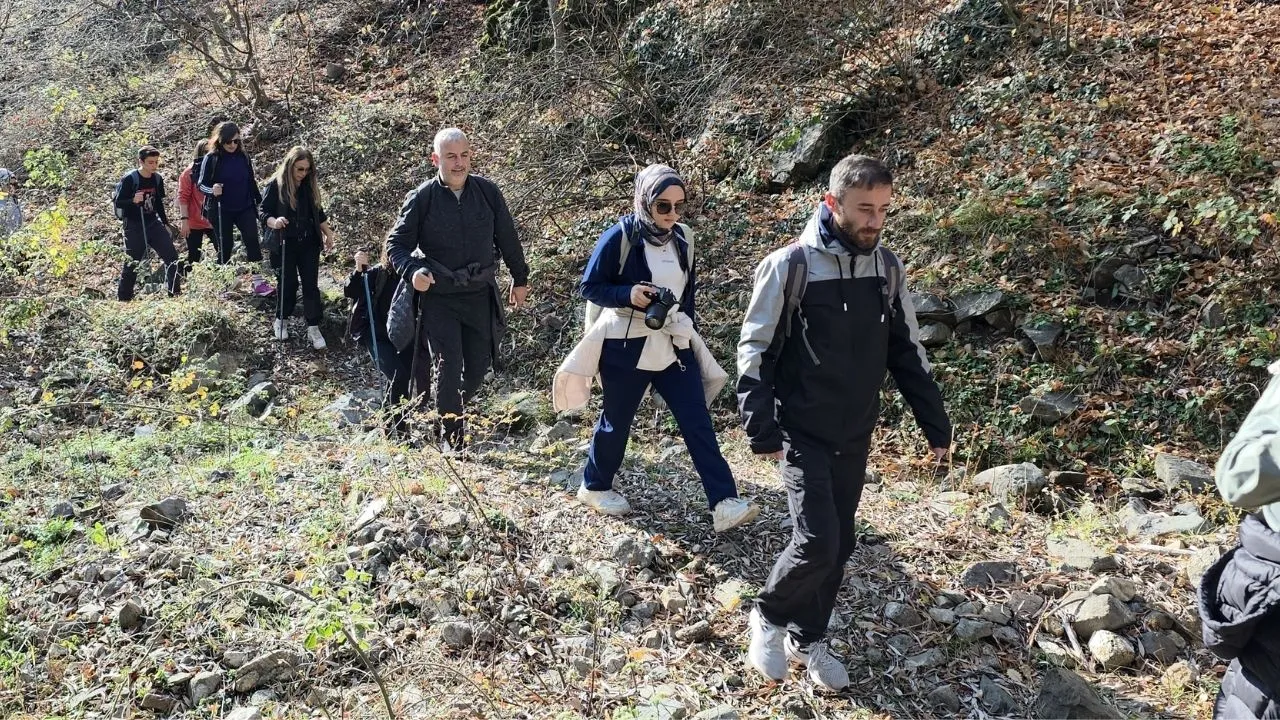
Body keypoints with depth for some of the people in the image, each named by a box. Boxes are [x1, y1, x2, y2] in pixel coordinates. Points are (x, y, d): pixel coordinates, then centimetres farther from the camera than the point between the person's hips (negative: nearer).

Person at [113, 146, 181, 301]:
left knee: (172, 257, -2)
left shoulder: (157, 179, 4)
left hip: (153, 223, 6)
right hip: (134, 227, -5)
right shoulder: (129, 179, -14)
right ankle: (123, 298, 13)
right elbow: (117, 202, -10)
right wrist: (133, 200, -29)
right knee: (132, 263, 0)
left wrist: (165, 223, 18)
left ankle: (174, 293, 8)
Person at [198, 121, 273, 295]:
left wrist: (259, 202, 13)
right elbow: (201, 184, -4)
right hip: (221, 211, -2)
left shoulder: (244, 157, 2)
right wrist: (212, 190, -25)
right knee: (225, 246, 6)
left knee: (252, 240, -12)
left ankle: (258, 282, -11)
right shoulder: (211, 159, -7)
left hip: (245, 208, 2)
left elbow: (251, 182, 12)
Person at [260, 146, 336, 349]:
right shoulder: (275, 186, -9)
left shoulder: (310, 186, 4)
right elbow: (263, 212, -9)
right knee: (288, 283, 7)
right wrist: (274, 222, -29)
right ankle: (281, 320, 28)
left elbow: (319, 213, 15)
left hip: (309, 243, 3)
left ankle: (313, 327, 6)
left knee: (311, 285, 2)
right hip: (286, 244, -3)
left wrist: (328, 233, 12)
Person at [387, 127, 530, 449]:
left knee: (478, 365, 10)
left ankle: (455, 408, 37)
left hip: (481, 296, 3)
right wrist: (413, 271, -24)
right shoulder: (421, 198, -9)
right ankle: (452, 433, 14)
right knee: (448, 367, -2)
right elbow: (397, 244, -4)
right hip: (439, 299, -3)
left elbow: (507, 238, 9)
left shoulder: (487, 191, -3)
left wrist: (520, 279, 15)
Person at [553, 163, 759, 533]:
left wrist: (688, 331, 15)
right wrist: (628, 294, -26)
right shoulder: (620, 237, -14)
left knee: (698, 421, -2)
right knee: (617, 420, 11)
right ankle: (594, 486, 34)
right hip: (625, 347, -5)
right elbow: (589, 287, -10)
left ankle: (725, 502, -2)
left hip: (673, 344, 5)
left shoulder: (681, 237, 4)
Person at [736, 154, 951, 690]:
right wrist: (763, 429, -16)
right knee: (817, 542, -12)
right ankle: (767, 617, 16)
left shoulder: (886, 268, 2)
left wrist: (935, 423, 7)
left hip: (856, 436, 5)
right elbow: (755, 351, -10)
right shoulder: (790, 265, -13)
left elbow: (905, 351, 10)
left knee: (839, 546, 11)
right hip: (803, 434, -5)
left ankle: (807, 639, 32)